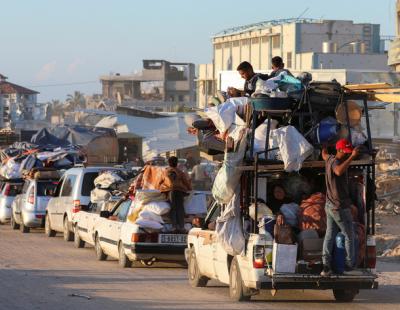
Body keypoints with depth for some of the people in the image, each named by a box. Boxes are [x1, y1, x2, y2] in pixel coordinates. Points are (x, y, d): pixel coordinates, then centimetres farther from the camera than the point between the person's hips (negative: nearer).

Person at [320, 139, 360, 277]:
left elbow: (324, 155, 31)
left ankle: (326, 265, -2)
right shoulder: (335, 162, -24)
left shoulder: (330, 159, 4)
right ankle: (349, 264, 16)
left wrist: (324, 146, 52)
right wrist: (352, 157, -51)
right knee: (349, 236, 8)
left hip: (329, 206, 9)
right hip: (340, 207, -9)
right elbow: (339, 171, -49)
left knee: (329, 235, 7)